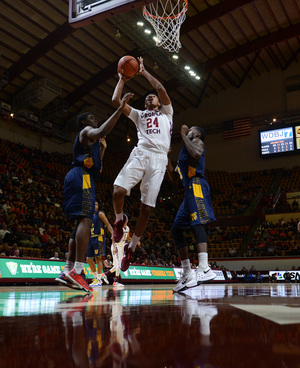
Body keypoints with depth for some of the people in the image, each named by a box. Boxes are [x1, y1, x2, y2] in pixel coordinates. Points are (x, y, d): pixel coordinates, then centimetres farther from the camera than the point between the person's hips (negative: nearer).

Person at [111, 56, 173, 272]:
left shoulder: (166, 113, 25)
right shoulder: (139, 115, 30)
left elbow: (161, 89, 8)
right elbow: (116, 101, 19)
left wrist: (144, 72, 17)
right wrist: (122, 79, 25)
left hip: (159, 159, -1)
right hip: (140, 155, 2)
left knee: (147, 208, -5)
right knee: (119, 191, -24)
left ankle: (132, 247, 10)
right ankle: (120, 219, 8)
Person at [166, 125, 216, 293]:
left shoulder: (197, 142, 8)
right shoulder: (184, 152, 33)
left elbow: (196, 154, -19)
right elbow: (174, 178, 31)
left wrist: (184, 135, -5)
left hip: (196, 185, -9)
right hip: (189, 190, 10)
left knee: (197, 223, -26)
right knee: (176, 230, 5)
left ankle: (204, 268, -38)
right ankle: (188, 274, 4)